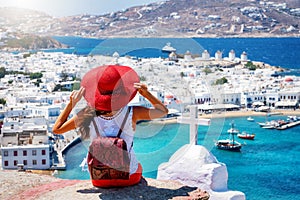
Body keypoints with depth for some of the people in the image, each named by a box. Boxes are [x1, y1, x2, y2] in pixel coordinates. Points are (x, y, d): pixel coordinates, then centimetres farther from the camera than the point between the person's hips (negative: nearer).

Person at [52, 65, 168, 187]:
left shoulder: (88, 115, -20)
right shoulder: (132, 113, -23)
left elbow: (56, 129, -4)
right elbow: (163, 111, -5)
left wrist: (71, 103, -7)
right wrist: (146, 94, -15)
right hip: (129, 178, -1)